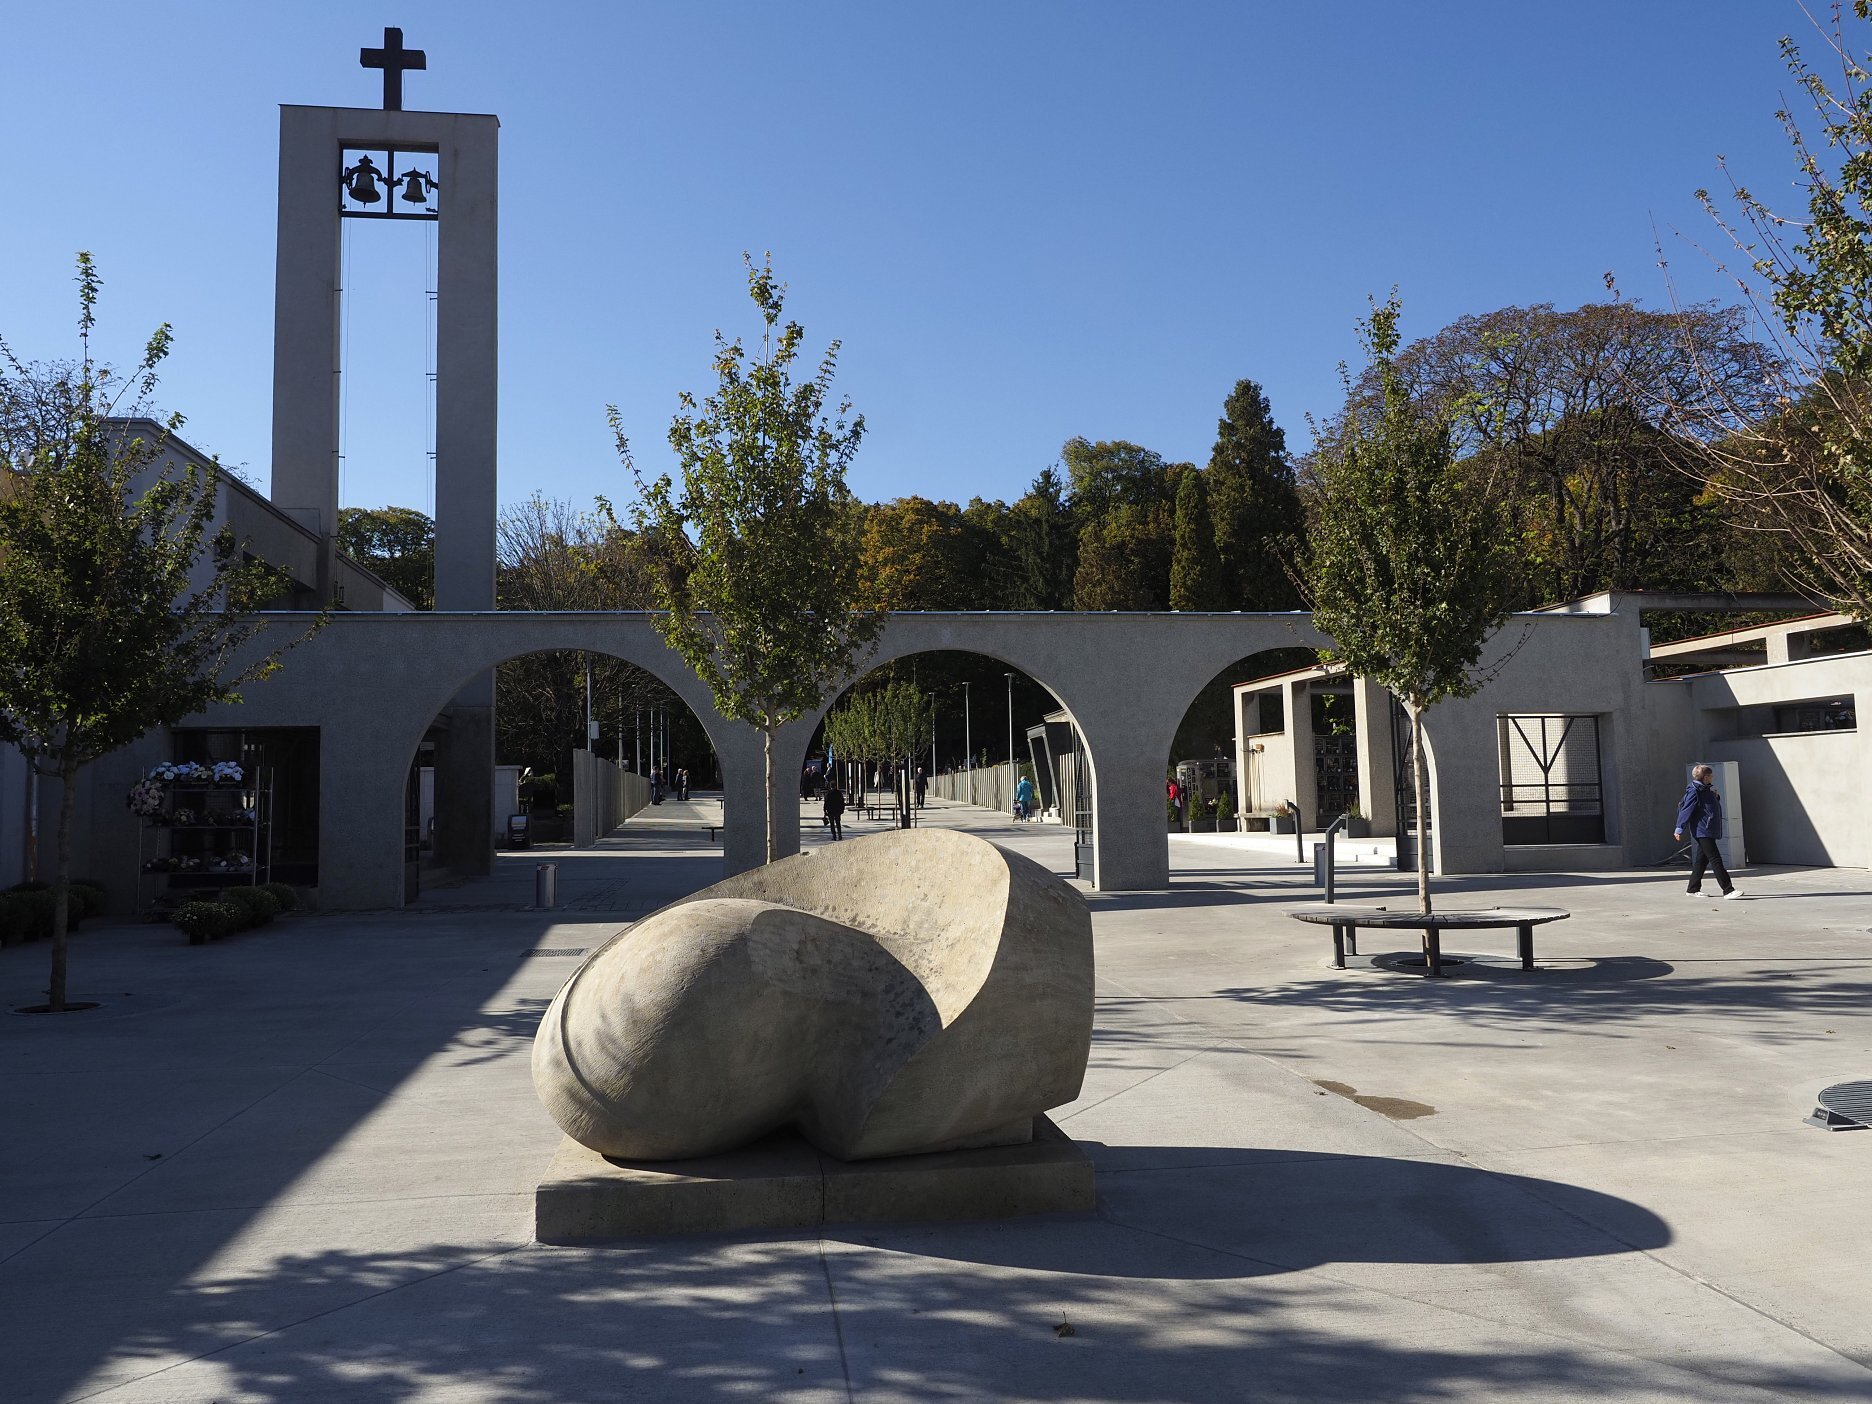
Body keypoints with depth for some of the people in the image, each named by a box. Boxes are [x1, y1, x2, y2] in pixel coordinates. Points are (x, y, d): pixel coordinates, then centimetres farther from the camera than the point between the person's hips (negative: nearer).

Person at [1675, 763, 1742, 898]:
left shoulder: (1706, 789, 16)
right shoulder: (1694, 792, -13)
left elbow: (1714, 804, 27)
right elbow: (1685, 810, -14)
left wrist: (1715, 796, 5)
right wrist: (1679, 829, -15)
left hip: (1709, 831, 10)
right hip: (1702, 831, -10)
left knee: (1702, 860, 12)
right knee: (1716, 860, -12)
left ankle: (1693, 889, 19)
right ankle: (1728, 890, -14)